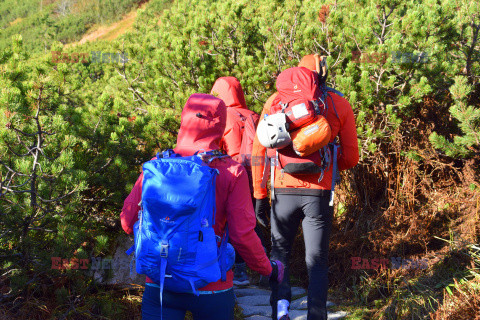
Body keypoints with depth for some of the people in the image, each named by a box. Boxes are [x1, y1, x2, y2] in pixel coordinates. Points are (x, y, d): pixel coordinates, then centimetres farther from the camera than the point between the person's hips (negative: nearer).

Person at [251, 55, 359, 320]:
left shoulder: (276, 101, 5)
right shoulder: (340, 105, 6)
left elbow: (258, 153, 2)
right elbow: (350, 159, 5)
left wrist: (259, 195, 7)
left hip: (284, 191, 0)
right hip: (319, 194, 0)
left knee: (279, 252, 19)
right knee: (317, 261, 11)